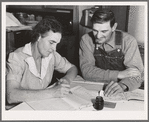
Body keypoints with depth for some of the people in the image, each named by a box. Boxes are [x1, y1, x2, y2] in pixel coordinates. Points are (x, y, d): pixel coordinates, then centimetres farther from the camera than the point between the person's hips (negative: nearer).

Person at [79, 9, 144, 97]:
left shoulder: (128, 41, -10)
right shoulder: (86, 40, -6)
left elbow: (137, 73, -15)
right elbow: (86, 71, -14)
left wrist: (122, 85, -36)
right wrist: (119, 74, -21)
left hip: (122, 93, 1)